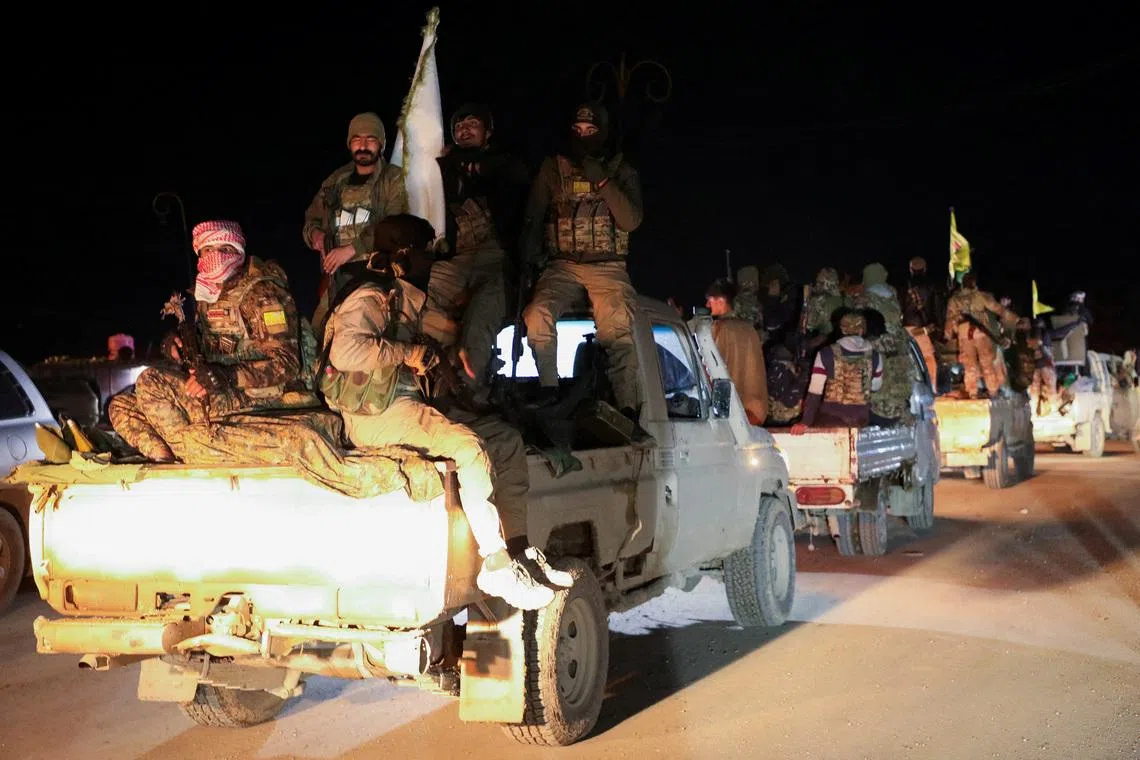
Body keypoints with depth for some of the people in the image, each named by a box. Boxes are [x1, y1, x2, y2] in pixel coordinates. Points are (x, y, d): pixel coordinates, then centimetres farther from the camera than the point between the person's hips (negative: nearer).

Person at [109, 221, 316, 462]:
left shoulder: (261, 293, -10)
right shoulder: (208, 294, 15)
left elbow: (286, 363, -19)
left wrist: (223, 376, -29)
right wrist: (176, 341, 1)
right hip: (217, 397, 9)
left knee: (151, 382, -22)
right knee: (121, 406, 4)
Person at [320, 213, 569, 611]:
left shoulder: (408, 301, 20)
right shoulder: (371, 298, -11)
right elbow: (345, 351, -28)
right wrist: (407, 352, -20)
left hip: (407, 404, 10)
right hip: (376, 414, -10)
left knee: (506, 439, 4)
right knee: (470, 447, -29)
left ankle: (520, 551, 0)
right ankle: (496, 566, -26)